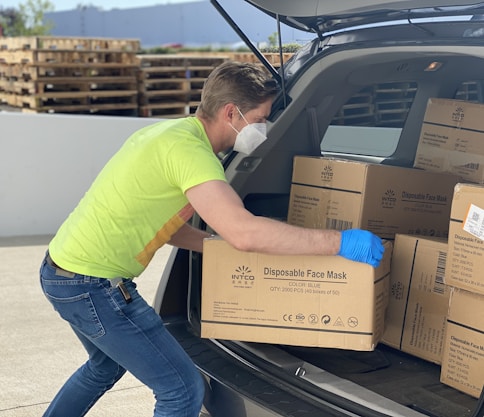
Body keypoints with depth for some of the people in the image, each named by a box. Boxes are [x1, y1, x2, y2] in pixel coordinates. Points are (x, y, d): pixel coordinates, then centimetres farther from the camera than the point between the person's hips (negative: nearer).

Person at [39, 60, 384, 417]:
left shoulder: (172, 131, 8)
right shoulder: (188, 148, -23)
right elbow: (244, 232, -35)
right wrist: (339, 243, -30)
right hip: (92, 284, -10)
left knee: (106, 367, 34)